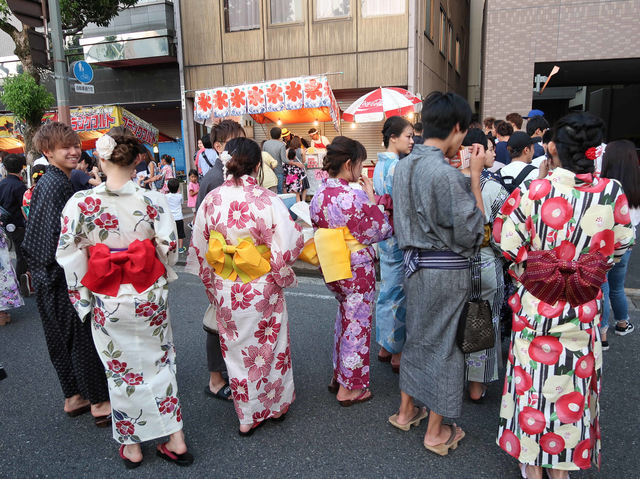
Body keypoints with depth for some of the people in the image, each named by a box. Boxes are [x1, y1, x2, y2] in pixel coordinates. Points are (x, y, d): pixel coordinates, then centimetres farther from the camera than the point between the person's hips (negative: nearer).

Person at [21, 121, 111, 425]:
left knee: (64, 337, 17)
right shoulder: (55, 185, -18)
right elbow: (57, 235, -23)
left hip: (55, 276, 10)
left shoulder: (57, 181, 11)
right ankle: (99, 403, 14)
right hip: (64, 276, -10)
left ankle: (74, 397, 31)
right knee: (83, 335, 1)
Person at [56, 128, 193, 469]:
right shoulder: (152, 200, -12)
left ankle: (131, 446, 32)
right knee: (160, 362, 17)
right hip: (149, 297, 1)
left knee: (120, 369, 16)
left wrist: (82, 298, 5)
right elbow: (168, 247, -7)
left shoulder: (81, 203, -12)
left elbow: (69, 255, -8)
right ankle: (175, 440, 25)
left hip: (107, 300, 0)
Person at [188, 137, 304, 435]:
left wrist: (212, 286, 13)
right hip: (262, 288, -3)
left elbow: (200, 249, 1)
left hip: (225, 289, 3)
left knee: (237, 348, 16)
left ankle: (247, 417, 30)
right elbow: (288, 245, -17)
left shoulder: (211, 200, -6)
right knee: (268, 344, 17)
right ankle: (276, 405, 37)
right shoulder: (267, 201, -17)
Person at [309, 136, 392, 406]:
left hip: (331, 268, 8)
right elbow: (381, 230, -14)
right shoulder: (353, 197, -22)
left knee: (346, 317, 24)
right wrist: (372, 198, -6)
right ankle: (349, 388, 22)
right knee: (357, 324, 8)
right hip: (356, 270, -8)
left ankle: (338, 376, 36)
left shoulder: (319, 194, 1)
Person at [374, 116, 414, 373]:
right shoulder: (396, 166, -19)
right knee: (398, 293, 2)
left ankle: (385, 346, 30)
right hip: (398, 236, -9)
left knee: (388, 289, 17)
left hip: (384, 234, 9)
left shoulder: (381, 164, 10)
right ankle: (398, 353, 16)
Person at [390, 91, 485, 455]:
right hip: (446, 269, -8)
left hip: (415, 262, 8)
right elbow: (471, 233, -17)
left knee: (417, 337, 21)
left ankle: (406, 411, 38)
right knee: (443, 344, 7)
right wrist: (476, 175, -13)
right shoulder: (445, 173, -23)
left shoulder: (405, 165, 4)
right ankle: (436, 432, 25)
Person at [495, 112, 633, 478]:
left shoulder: (534, 190, -15)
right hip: (584, 309, 2)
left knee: (535, 377, 15)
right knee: (574, 381, 17)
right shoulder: (612, 193, -10)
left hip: (536, 303, -1)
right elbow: (621, 244, 3)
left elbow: (508, 241, -11)